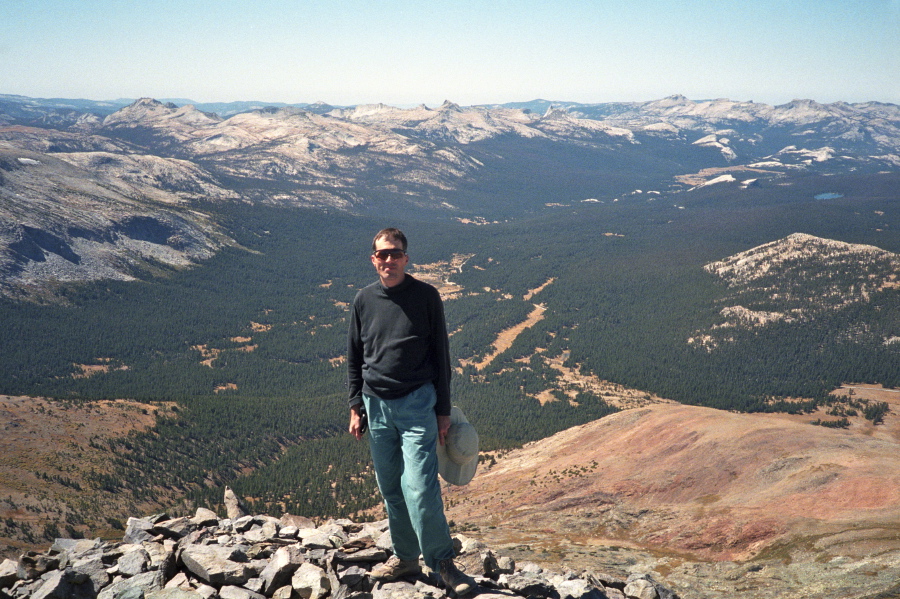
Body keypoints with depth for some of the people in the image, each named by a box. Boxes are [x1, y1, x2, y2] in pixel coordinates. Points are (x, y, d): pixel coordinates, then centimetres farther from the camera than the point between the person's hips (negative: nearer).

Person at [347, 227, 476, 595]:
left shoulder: (426, 296, -4)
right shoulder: (364, 300, 5)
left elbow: (440, 354, 0)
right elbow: (354, 357, 13)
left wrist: (443, 411, -1)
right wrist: (356, 407, 8)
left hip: (417, 403, -4)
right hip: (376, 405, 4)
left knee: (420, 489, -11)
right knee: (390, 490, 10)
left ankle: (442, 562, 4)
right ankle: (405, 558, 25)